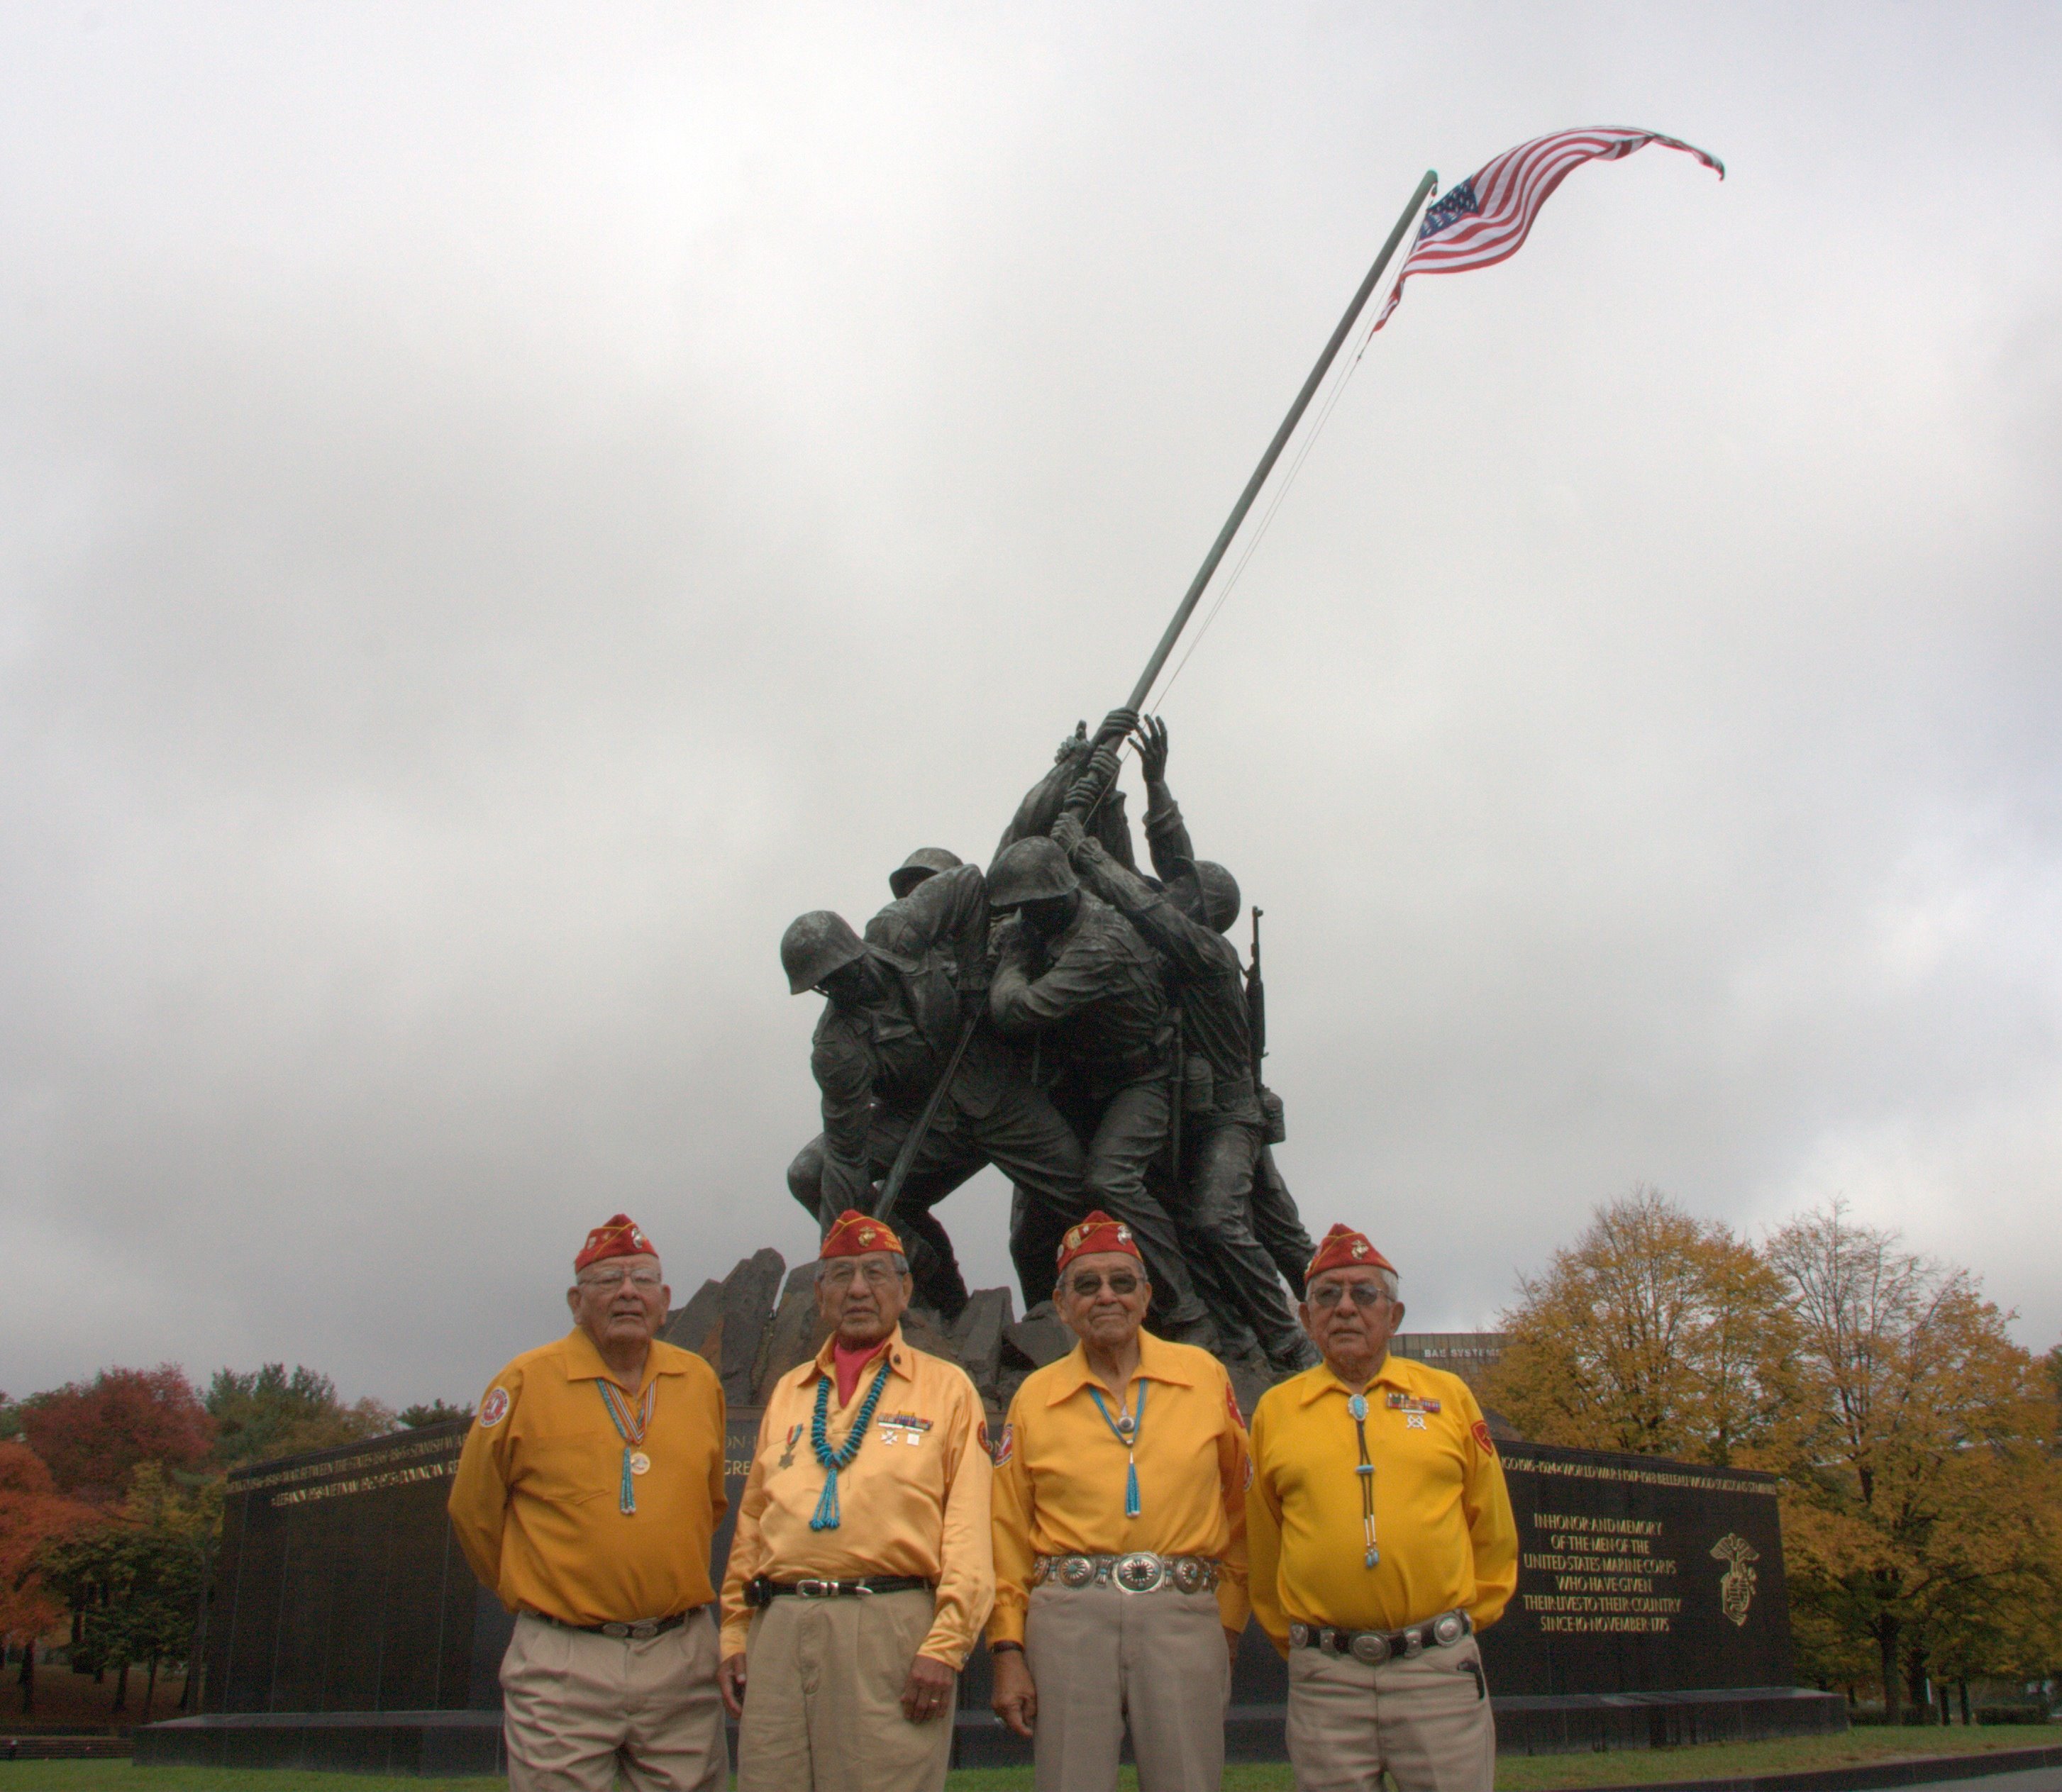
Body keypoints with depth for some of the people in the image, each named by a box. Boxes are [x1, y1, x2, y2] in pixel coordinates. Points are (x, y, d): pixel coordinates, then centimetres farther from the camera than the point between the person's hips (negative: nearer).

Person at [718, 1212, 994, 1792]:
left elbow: (969, 1531, -2)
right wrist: (734, 1635, 10)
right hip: (778, 1632, 4)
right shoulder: (787, 1393, 20)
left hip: (891, 1627, -4)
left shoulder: (945, 1387, 6)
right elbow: (751, 1522, 18)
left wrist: (946, 1646, -11)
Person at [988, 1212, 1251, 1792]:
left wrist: (1230, 1617, 7)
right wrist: (1008, 1651, 2)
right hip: (1069, 1617, 0)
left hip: (1184, 1614, 0)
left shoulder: (1205, 1376, 7)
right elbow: (1009, 1535, 8)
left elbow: (1241, 1505, 11)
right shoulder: (1034, 1398, 8)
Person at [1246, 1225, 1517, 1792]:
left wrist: (1470, 1615, 13)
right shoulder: (1274, 1410, 6)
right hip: (1325, 1679, 0)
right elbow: (1262, 1547, 14)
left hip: (1439, 1666, 0)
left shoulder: (1449, 1396, 7)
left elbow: (1492, 1531, 13)